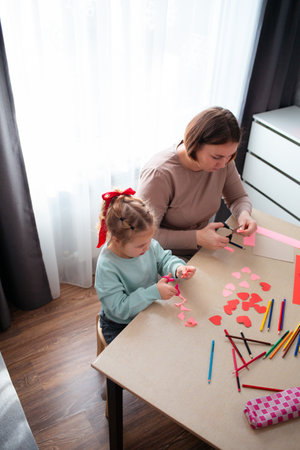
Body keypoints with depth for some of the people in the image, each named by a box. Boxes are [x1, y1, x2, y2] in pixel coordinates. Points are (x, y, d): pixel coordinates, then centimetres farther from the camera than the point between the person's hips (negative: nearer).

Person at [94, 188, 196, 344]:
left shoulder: (147, 244, -12)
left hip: (150, 311, 6)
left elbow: (164, 259, 5)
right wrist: (154, 292, -36)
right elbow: (120, 308, -29)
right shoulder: (106, 267, -31)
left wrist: (178, 268, -18)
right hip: (120, 326, -5)